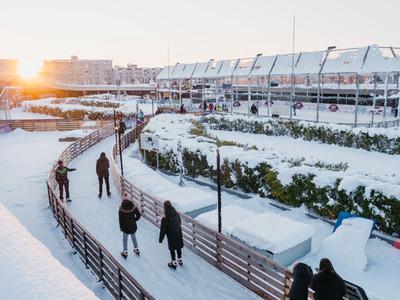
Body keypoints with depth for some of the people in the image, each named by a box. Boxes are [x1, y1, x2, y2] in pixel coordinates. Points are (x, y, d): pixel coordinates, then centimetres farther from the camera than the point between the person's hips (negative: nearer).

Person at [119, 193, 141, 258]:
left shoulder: (121, 209, -21)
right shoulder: (134, 207, -15)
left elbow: (121, 220, -12)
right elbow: (138, 215, -7)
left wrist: (121, 227, 2)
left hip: (125, 227, -2)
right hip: (133, 226, 3)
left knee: (125, 239, 20)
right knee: (133, 237, 26)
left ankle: (125, 252, 30)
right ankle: (136, 250, 39)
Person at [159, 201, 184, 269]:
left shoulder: (165, 219, -27)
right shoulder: (177, 214, -11)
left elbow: (163, 230, -18)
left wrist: (161, 239, -5)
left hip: (171, 237, -5)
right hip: (179, 235, 5)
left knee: (172, 249, 16)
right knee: (179, 248, 24)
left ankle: (174, 263, 31)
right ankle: (180, 260, 43)